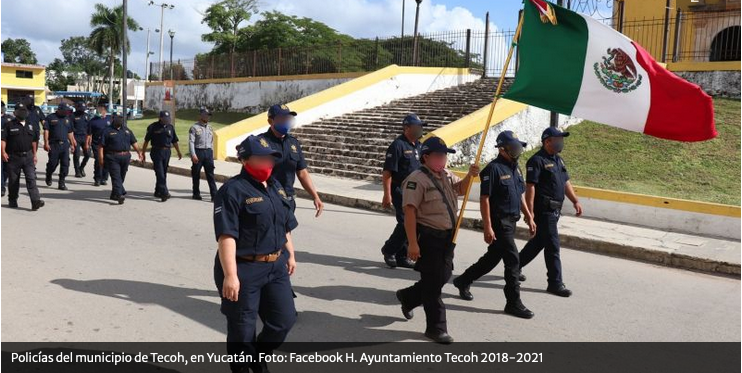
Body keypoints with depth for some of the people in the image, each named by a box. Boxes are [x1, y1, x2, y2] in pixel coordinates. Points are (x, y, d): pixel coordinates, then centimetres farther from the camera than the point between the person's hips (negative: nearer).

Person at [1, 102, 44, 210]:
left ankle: (35, 201, -18)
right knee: (13, 181, 9)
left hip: (28, 156, 2)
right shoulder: (9, 125, 0)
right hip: (14, 157, -2)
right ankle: (12, 201, 24)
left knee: (31, 178, -10)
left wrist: (34, 154, 17)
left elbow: (34, 141, 19)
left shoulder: (30, 126, 13)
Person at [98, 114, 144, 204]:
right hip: (113, 157, -5)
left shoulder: (127, 130, 16)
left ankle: (114, 195, 25)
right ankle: (119, 194, -22)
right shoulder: (107, 131, -1)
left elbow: (134, 143, 17)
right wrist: (101, 159, -10)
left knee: (121, 177, 11)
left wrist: (139, 152, 3)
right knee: (116, 176, -13)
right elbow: (101, 146, -4)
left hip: (125, 157, 5)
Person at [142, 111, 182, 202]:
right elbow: (146, 141, 2)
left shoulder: (170, 127, 12)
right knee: (160, 173, -11)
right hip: (157, 152, -5)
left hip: (167, 152, 5)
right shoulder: (153, 127, -2)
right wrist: (143, 153, 2)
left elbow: (174, 141, 17)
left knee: (163, 173, 9)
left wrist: (179, 152, 12)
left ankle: (158, 191, 22)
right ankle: (164, 192, -18)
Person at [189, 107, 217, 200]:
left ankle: (214, 195, -4)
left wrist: (212, 154, 15)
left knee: (210, 174, -1)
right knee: (196, 174, 6)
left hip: (208, 152, 4)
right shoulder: (194, 127, -4)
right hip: (198, 152, -4)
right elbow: (191, 142, -11)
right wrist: (193, 155, -19)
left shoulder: (210, 128, 15)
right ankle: (196, 194, 19)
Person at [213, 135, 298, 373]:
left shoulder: (276, 186, 10)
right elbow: (226, 236, -22)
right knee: (242, 329, 8)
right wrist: (230, 275, -27)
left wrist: (290, 255, 20)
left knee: (285, 319, 14)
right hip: (244, 270, -7)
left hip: (276, 266, 8)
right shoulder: (233, 190, -16)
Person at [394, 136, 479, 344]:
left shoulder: (447, 175, 11)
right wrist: (412, 243, -25)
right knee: (433, 282, -1)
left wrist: (469, 176, 3)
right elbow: (409, 212, -20)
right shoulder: (418, 179, -15)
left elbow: (460, 189, 26)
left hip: (447, 236, 9)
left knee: (442, 277, 17)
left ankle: (408, 297, 39)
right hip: (428, 237, -8)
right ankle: (436, 327, 11)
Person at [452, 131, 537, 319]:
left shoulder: (515, 168, 13)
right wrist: (488, 227, -21)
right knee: (512, 260, -7)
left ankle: (463, 281, 35)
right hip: (499, 222, -9)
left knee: (493, 257, 18)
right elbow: (484, 199, -17)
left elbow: (521, 196, 22)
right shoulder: (493, 169, -14)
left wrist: (529, 218, 18)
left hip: (511, 222, 9)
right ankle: (514, 302, 3)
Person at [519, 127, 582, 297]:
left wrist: (575, 201, 12)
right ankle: (555, 283, 2)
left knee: (538, 241, 19)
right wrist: (530, 211, -21)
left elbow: (566, 182, 22)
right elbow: (530, 187, -17)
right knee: (552, 246, -6)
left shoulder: (558, 160, 16)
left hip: (554, 210, 10)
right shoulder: (537, 160, -13)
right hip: (544, 210, -10)